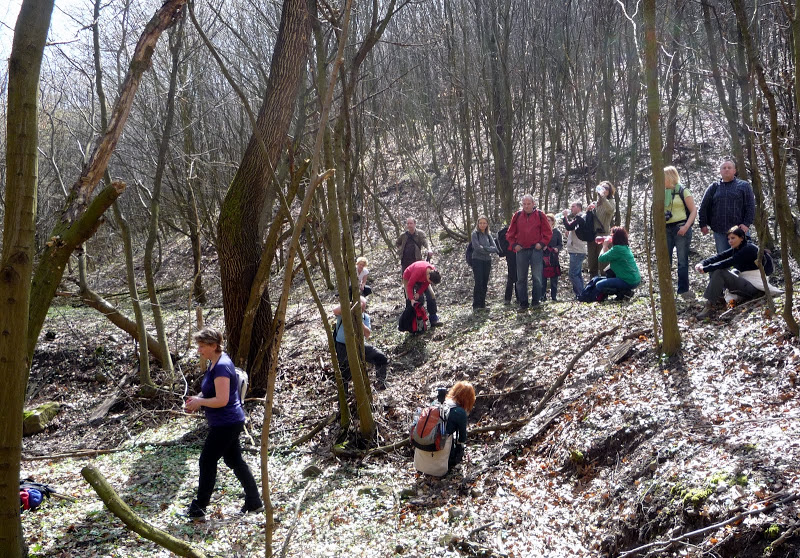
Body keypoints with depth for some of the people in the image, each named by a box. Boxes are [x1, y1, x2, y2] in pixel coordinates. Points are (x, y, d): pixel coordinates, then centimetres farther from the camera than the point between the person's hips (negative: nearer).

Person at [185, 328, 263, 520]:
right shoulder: (214, 362, 9)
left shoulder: (221, 366, -22)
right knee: (235, 461, 16)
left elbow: (222, 400, -27)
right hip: (230, 423, 10)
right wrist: (197, 398, 5)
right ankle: (254, 503, 23)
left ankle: (198, 508, 15)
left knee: (207, 462, 2)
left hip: (226, 424, -10)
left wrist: (200, 402, -14)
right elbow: (212, 390, 23)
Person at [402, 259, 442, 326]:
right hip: (409, 278, -5)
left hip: (422, 280, 5)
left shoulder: (434, 272, -27)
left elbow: (426, 284, -12)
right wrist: (412, 299, -40)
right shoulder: (418, 271, -44)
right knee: (409, 300, -15)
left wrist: (419, 293, -21)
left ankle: (434, 320, -6)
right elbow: (410, 285, -34)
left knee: (431, 295, -8)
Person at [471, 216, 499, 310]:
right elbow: (477, 247, -13)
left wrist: (484, 248, -12)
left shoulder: (489, 234, 12)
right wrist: (488, 250, -7)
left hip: (487, 261, 5)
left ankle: (482, 304, 12)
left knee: (485, 283, 6)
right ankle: (476, 305, -8)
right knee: (479, 283, -10)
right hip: (477, 260, -5)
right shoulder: (475, 234, -1)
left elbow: (495, 248, 2)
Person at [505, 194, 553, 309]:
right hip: (521, 250, 2)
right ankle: (523, 303, 11)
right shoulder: (517, 216, 7)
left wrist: (542, 243, -5)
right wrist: (514, 245, 1)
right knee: (521, 278, 4)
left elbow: (548, 232, 5)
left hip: (536, 249, -2)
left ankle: (536, 300, 6)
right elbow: (510, 233, 12)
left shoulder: (540, 215, 2)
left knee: (537, 277, -5)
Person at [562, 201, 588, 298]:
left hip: (577, 252, -10)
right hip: (576, 251, 10)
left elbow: (569, 227, -22)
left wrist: (565, 216, -10)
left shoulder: (579, 218, -11)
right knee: (577, 274, 11)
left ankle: (581, 294, -12)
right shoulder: (576, 219, 20)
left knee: (573, 274, -12)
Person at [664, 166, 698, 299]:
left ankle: (683, 289, 6)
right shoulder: (662, 193, 13)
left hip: (680, 228, -5)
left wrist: (686, 226, -15)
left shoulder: (682, 191, -2)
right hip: (666, 229, 5)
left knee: (682, 261, -1)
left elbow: (693, 210, -5)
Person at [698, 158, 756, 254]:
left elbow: (750, 207, 0)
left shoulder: (744, 186, 6)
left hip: (738, 229, -2)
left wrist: (747, 223, -10)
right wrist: (703, 224, 5)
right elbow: (704, 207, 13)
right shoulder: (714, 188, 12)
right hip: (719, 231, 2)